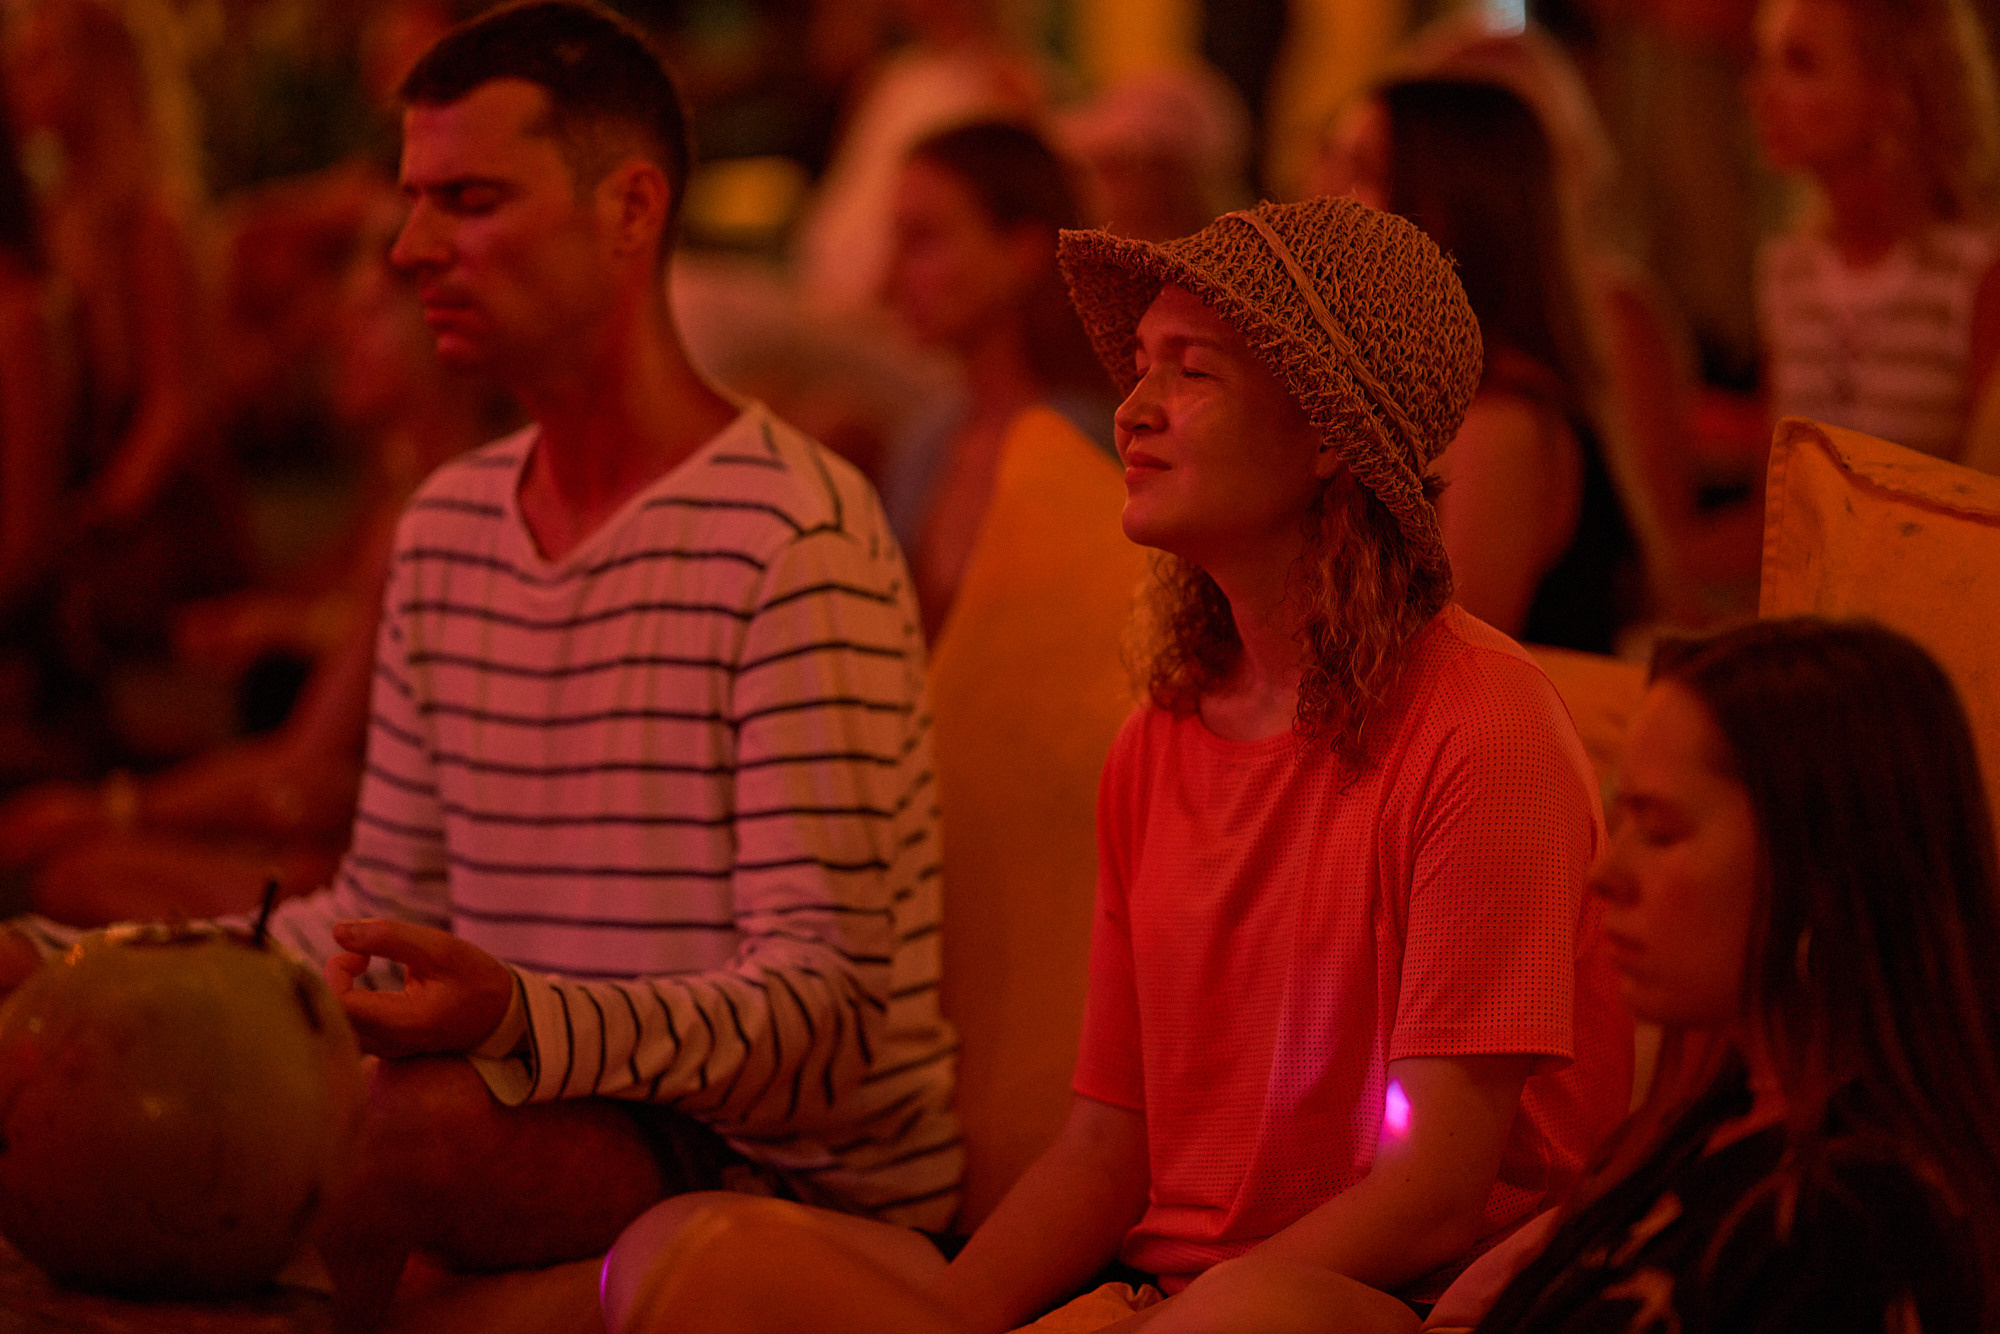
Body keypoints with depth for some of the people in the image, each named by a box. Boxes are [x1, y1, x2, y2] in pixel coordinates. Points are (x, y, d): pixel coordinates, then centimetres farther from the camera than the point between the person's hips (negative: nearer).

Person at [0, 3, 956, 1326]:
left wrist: (513, 1018, -35)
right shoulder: (447, 530, 13)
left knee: (414, 1115, -33)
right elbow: (378, 920, 18)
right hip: (550, 1130, 7)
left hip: (805, 1178, -7)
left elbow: (827, 1013, -18)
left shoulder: (794, 535, -13)